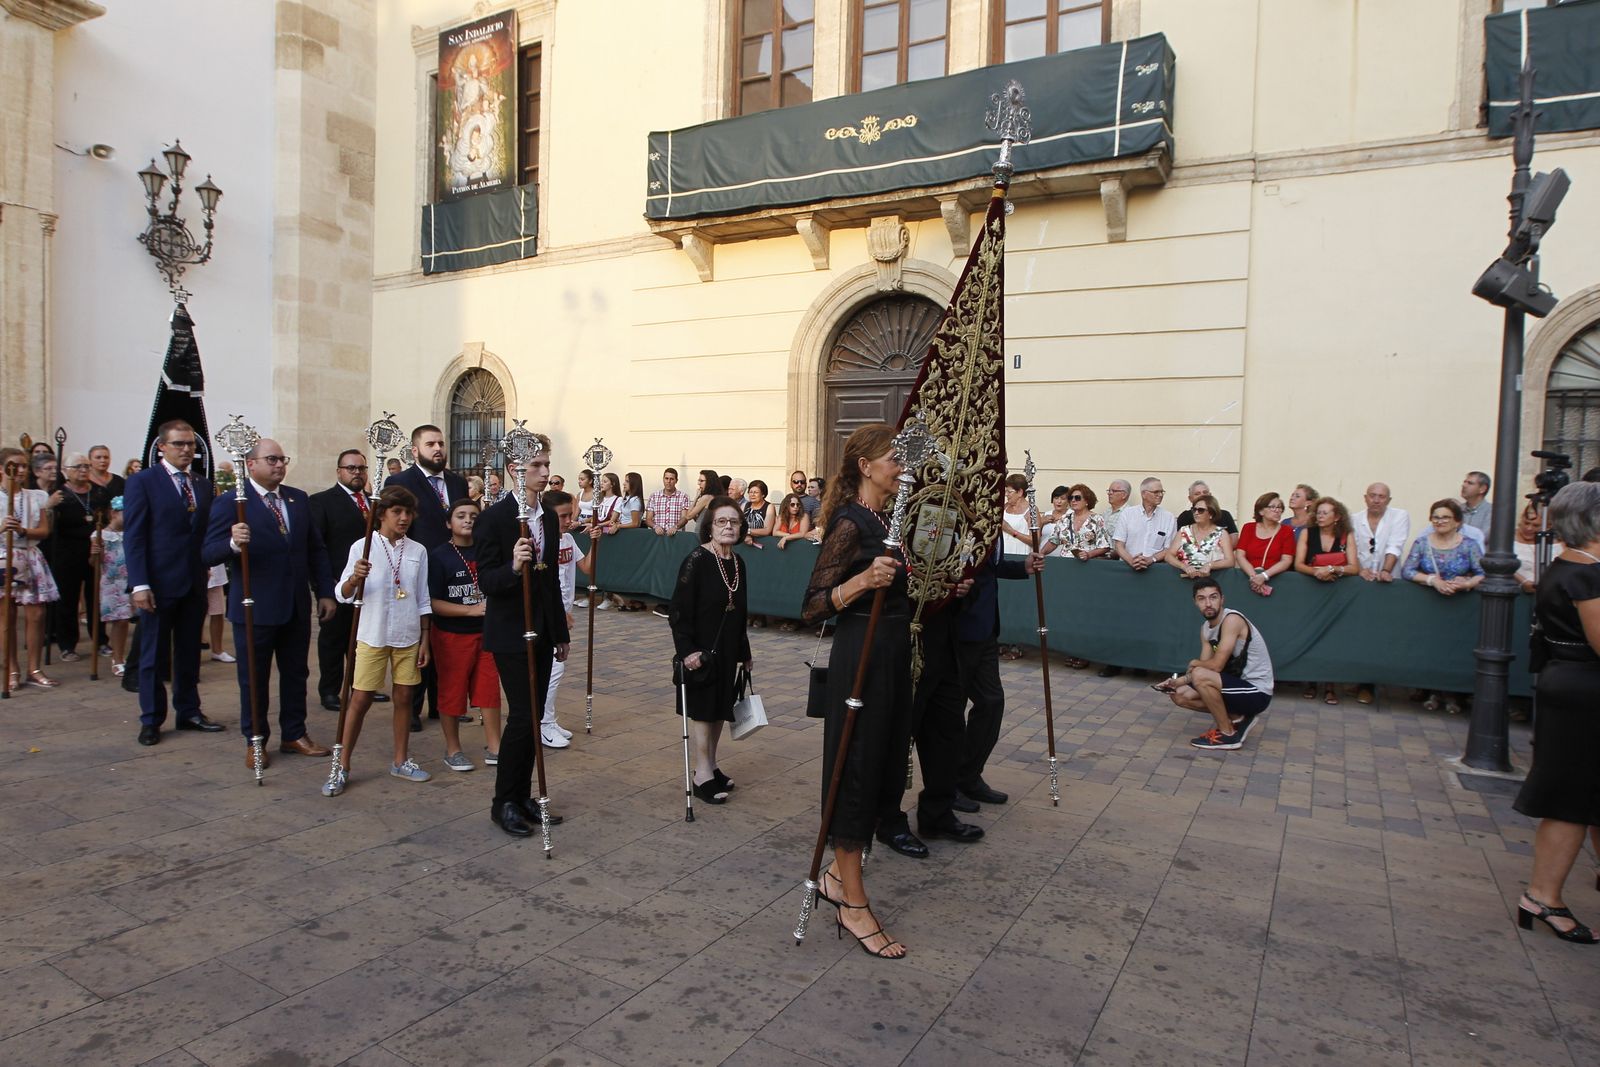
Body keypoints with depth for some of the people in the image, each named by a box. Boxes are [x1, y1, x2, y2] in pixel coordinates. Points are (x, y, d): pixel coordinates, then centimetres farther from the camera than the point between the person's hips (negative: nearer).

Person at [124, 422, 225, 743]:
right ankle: (151, 720, 17)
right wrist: (140, 584, -14)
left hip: (195, 584, 5)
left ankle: (189, 712, 23)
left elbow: (207, 531, 9)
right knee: (154, 655, 6)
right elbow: (134, 536, -8)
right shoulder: (142, 482, -4)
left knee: (190, 653, 13)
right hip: (159, 583, -4)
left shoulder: (203, 485, 11)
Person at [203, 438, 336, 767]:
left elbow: (316, 550, 11)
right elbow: (208, 554, -14)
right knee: (254, 678, 8)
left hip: (297, 607, 5)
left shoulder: (299, 499, 7)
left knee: (296, 674, 14)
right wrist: (233, 543, -35)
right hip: (255, 608, -5)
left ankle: (294, 735, 27)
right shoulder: (231, 503, -9)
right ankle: (255, 742, 23)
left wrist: (325, 592, 7)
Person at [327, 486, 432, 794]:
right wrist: (355, 578, -28)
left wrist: (425, 640, 5)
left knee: (404, 697, 9)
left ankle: (401, 761, 23)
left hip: (408, 637, 3)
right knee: (360, 700, 0)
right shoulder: (362, 548, -5)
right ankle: (342, 768, 12)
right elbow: (343, 595, -7)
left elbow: (423, 600, 8)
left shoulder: (418, 551, 3)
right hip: (372, 636, -3)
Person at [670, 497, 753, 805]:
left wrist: (744, 652, 17)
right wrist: (686, 650, -22)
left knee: (720, 708, 15)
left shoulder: (738, 563, 7)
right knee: (701, 709, 2)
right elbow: (679, 610, -17)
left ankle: (711, 764, 29)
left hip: (727, 652, 7)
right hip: (700, 651, -7)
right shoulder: (696, 560, -15)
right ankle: (703, 774, 11)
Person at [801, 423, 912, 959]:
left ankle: (839, 875, 29)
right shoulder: (849, 523, -15)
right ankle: (853, 904, 12)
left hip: (893, 656, 9)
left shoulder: (885, 520, 12)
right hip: (860, 657, -9)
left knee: (884, 769, 14)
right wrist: (863, 580, -33)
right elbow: (812, 607, -19)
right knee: (858, 769, -1)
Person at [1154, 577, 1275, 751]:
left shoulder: (1232, 620, -22)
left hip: (1257, 692, -9)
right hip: (1239, 684, 9)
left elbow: (1216, 665, -25)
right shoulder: (1205, 628, 5)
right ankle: (1236, 718, 12)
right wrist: (1179, 681, -11)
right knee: (1180, 695, 4)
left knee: (1199, 675, -28)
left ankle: (1228, 733, -11)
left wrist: (1194, 664, -5)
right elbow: (1207, 666, 5)